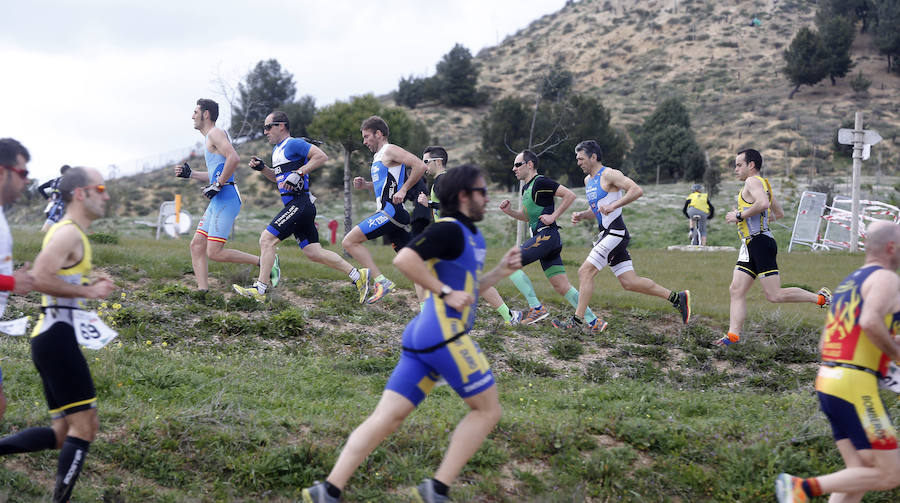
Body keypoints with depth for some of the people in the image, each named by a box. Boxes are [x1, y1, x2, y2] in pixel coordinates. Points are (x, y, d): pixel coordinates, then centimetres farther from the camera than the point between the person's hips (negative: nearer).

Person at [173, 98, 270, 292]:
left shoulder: (215, 133, -7)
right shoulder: (210, 138, 24)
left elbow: (233, 158, -23)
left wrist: (217, 185, -19)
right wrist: (190, 174, 25)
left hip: (226, 198, -10)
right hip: (218, 201, 10)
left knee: (214, 252, -14)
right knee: (197, 245, 5)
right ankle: (202, 290, 2)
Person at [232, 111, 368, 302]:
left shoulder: (293, 144, -8)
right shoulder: (277, 149, 21)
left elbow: (321, 156, -17)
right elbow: (278, 177, 34)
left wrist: (299, 173, -21)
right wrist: (261, 168, 18)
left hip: (299, 204, -10)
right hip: (297, 206, 10)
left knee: (267, 239, -12)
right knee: (313, 252, 8)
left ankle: (260, 289, -11)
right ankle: (358, 275, 12)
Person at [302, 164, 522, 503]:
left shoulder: (469, 235, 23)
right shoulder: (449, 229, -7)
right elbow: (404, 259, -20)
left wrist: (500, 271, 20)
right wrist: (446, 292, -17)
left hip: (423, 336, 9)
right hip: (443, 333, -9)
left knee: (387, 417, 2)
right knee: (488, 410, 2)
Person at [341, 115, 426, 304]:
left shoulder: (390, 150, -6)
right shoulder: (379, 156, 23)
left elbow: (420, 166, -17)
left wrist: (403, 190, -17)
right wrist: (365, 185, 17)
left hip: (391, 211, -10)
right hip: (389, 213, 10)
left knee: (349, 241, -13)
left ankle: (381, 281, -17)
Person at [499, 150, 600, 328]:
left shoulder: (540, 182, -8)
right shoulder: (526, 188, 21)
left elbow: (570, 195, -12)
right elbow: (527, 217, 31)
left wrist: (553, 216, -14)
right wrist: (509, 211, 15)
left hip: (546, 236, -10)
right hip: (544, 238, 10)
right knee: (562, 287, 6)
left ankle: (536, 307, -12)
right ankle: (593, 321, 5)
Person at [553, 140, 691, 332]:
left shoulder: (609, 174, -9)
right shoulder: (587, 180, 19)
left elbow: (637, 190, -20)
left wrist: (613, 205, -25)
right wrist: (581, 215, 10)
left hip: (616, 233, -10)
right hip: (607, 233, 10)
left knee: (585, 272, -12)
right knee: (629, 282, 6)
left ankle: (577, 320, -8)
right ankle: (677, 297, 13)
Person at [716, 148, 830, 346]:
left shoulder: (753, 181, -8)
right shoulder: (764, 183, 23)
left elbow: (763, 203, -29)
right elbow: (779, 213, 30)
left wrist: (740, 215, -18)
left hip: (760, 242, -11)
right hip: (751, 245, 11)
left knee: (774, 295, -10)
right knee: (736, 290, 2)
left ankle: (820, 297, 0)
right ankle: (733, 334, -2)